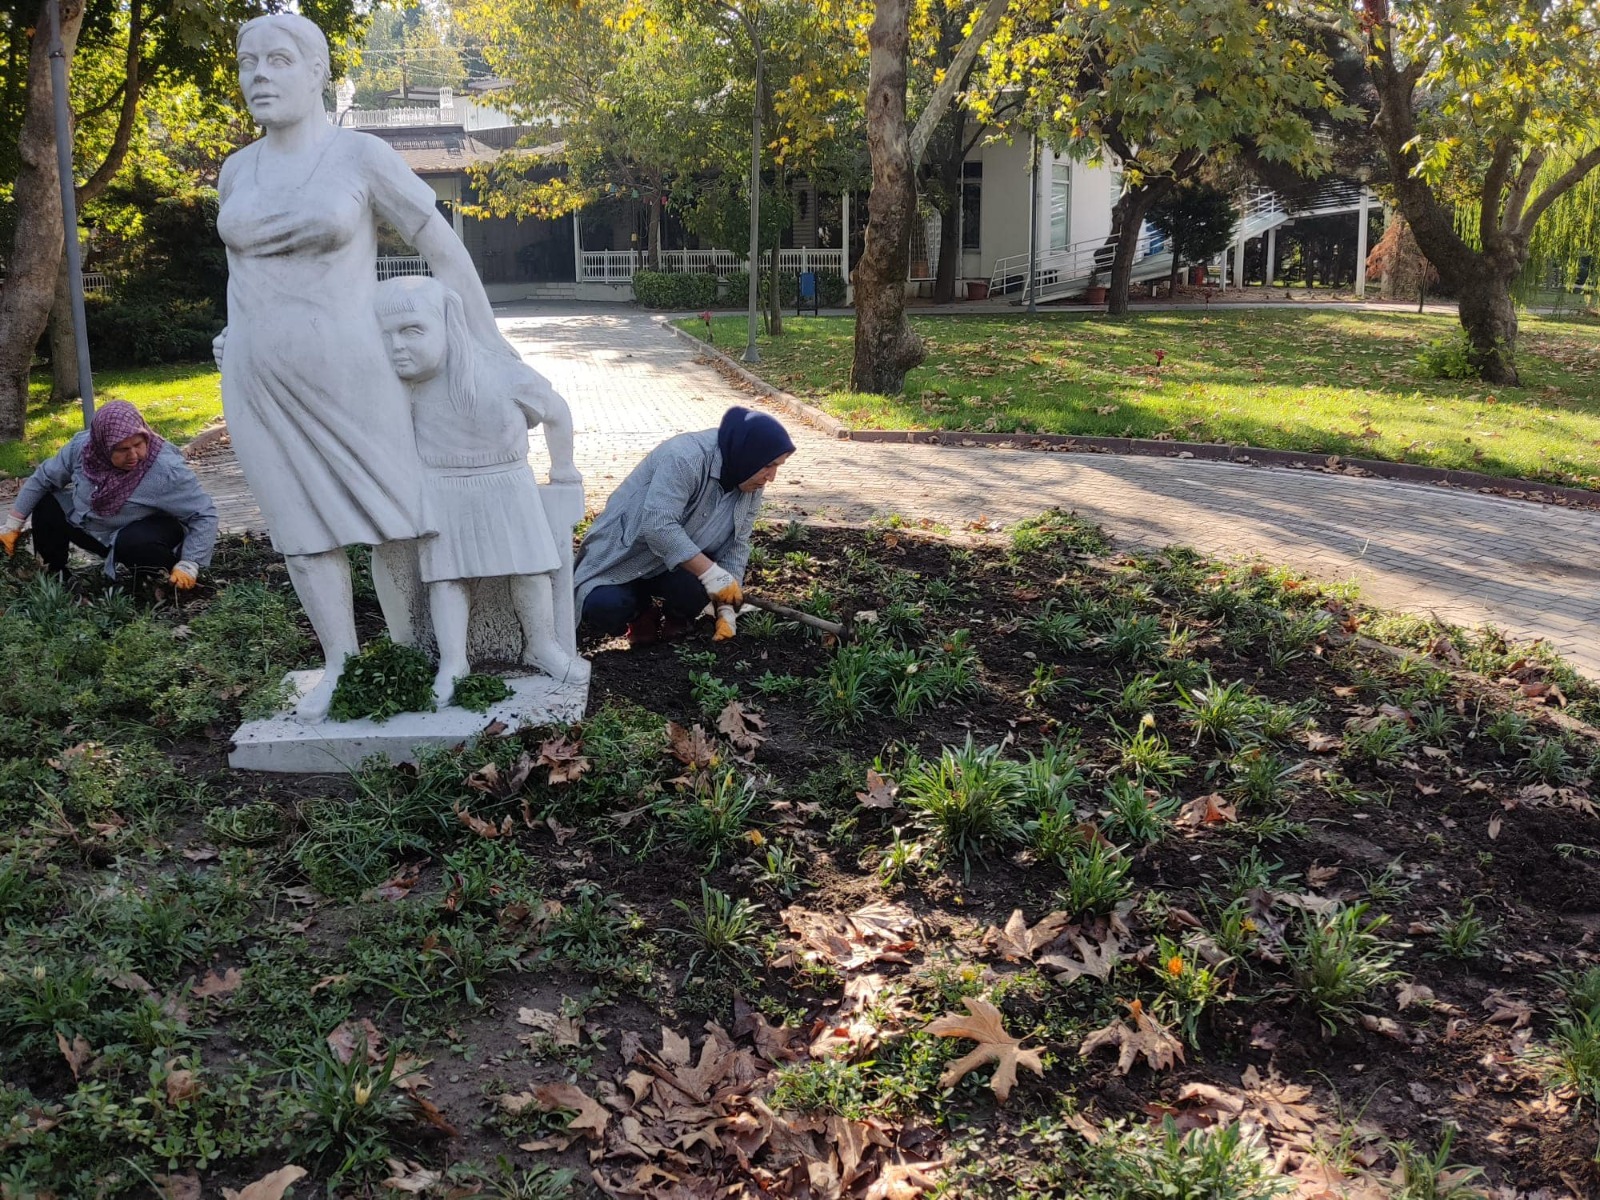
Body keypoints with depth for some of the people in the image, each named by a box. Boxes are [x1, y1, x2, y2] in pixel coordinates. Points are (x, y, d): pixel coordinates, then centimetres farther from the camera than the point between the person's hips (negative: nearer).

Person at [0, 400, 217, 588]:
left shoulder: (167, 469, -34)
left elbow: (205, 515, -28)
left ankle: (165, 581, -6)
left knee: (132, 544, -37)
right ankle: (53, 577, 16)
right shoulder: (83, 446, -19)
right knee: (47, 504, -3)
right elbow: (44, 477, -2)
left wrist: (188, 567, -34)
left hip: (149, 532, -6)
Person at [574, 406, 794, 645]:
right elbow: (658, 526, -36)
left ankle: (675, 617, 6)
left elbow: (736, 546, -4)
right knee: (604, 611, -30)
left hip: (681, 564, 4)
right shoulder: (684, 457, -29)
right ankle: (641, 606, 6)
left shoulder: (750, 487, -5)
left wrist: (726, 610, -16)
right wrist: (712, 573, -38)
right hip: (622, 555, -4)